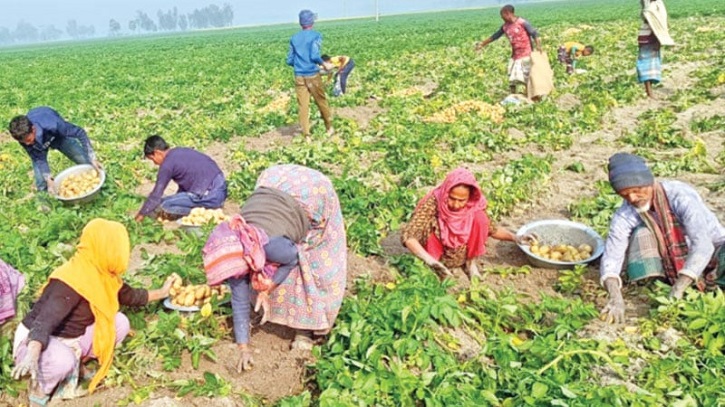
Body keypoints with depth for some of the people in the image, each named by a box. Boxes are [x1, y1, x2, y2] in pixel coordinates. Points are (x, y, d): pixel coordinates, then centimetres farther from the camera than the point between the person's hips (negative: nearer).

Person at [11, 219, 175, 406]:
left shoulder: (102, 274, -3)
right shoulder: (71, 281, -31)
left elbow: (128, 295, 16)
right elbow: (45, 320, -41)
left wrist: (161, 292, 26)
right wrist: (32, 356, -57)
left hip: (70, 338, 8)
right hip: (35, 340, -8)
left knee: (120, 323, -7)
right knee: (62, 361, -40)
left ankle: (74, 364, 8)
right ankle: (39, 387, -5)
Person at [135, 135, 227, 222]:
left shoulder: (167, 164, -9)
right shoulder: (180, 151, 16)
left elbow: (156, 195, -4)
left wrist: (141, 215, 7)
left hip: (210, 195, -9)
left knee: (164, 206, -7)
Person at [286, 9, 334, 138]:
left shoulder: (294, 38, 10)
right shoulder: (316, 35, -3)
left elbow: (289, 60, 10)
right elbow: (314, 56, -15)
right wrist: (325, 64, 0)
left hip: (299, 76, 3)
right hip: (313, 75, -3)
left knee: (303, 105, 3)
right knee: (321, 102, 12)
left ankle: (306, 135, 2)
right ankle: (329, 128, 26)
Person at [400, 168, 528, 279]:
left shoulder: (474, 206, -17)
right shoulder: (433, 203, -27)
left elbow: (490, 229, 2)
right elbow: (407, 235, -34)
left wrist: (514, 237, -13)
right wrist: (431, 261, -45)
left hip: (462, 256, 2)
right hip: (437, 257, -2)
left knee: (479, 218, -21)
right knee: (430, 223, -29)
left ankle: (471, 262, 0)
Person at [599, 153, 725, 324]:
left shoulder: (680, 195, -29)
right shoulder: (624, 215, -17)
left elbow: (703, 244, -36)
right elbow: (611, 258, -21)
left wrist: (677, 292, -43)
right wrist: (615, 297, -40)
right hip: (674, 270, 3)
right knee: (642, 233, -24)